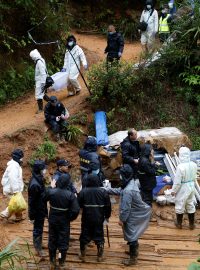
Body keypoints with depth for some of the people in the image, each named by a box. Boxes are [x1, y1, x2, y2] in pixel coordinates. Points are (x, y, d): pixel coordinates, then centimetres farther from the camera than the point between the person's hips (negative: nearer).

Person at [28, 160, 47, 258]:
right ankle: (38, 249, 23)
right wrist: (32, 216, -16)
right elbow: (31, 201, -24)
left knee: (39, 229, 23)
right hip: (38, 212, -9)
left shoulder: (39, 180, -2)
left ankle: (38, 247, 39)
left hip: (41, 210, 9)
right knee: (38, 230, 8)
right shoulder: (34, 184, -31)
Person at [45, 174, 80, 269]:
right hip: (64, 222, -2)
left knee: (52, 241, 16)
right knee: (63, 242, 10)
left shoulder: (51, 191, -13)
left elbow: (44, 198, 11)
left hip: (52, 220, 2)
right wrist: (70, 218, -3)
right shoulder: (70, 195, -19)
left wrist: (51, 187, 19)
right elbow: (76, 210, -21)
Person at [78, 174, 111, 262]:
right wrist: (107, 216, 13)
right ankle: (100, 256, 15)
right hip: (99, 219, 1)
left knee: (85, 235, 13)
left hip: (86, 218, 0)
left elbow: (79, 205, -4)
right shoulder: (103, 192, -7)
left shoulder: (83, 192, -11)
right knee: (99, 235, 11)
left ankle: (82, 255, 19)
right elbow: (108, 205, -1)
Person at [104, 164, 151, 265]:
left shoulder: (128, 191, -33)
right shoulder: (132, 183, -2)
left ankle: (133, 258, 21)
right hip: (137, 214, 10)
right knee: (132, 235, 27)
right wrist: (106, 189, 7)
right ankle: (134, 251, 46)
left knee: (131, 236, 6)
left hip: (132, 217, -10)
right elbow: (119, 191, 12)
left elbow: (125, 208, -26)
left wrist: (121, 219, -13)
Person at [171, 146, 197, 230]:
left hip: (182, 189, -5)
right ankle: (191, 224, 29)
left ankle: (179, 223, 29)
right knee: (190, 205, 19)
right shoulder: (194, 165, -9)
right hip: (191, 187, 5)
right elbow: (195, 177, 5)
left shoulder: (180, 167, -28)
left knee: (180, 205, 14)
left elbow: (177, 181, -20)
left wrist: (173, 190, -6)